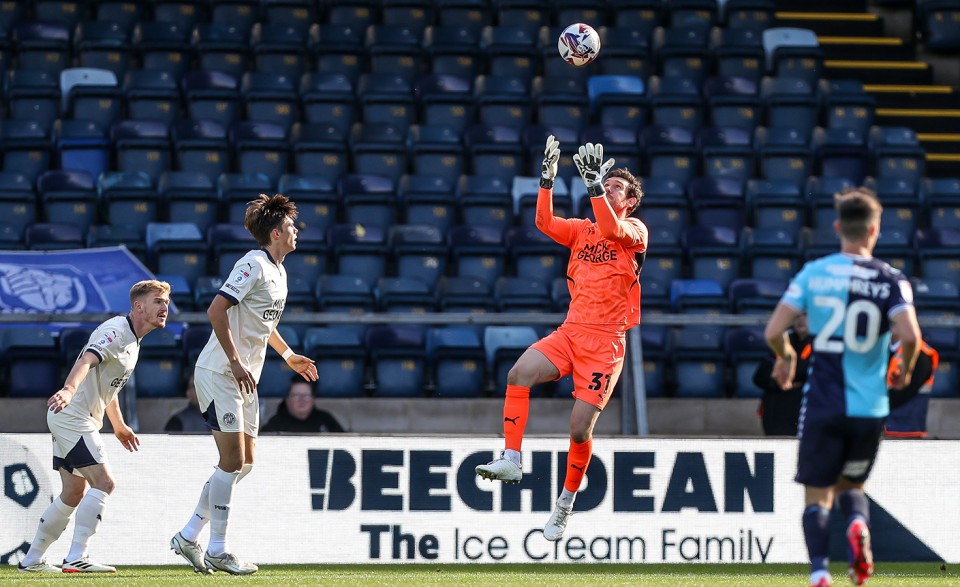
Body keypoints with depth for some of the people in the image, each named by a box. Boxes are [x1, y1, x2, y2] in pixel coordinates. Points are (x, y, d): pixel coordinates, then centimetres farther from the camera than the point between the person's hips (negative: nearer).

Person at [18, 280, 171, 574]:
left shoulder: (132, 340, 17)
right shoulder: (116, 330, -15)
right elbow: (86, 360, -32)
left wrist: (119, 425, 37)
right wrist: (69, 389, -49)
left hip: (83, 420, 11)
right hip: (72, 416, -11)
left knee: (74, 493, 15)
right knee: (103, 482, -17)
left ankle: (32, 559, 23)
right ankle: (77, 557, -20)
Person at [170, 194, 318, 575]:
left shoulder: (277, 272, 15)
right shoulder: (253, 265, -15)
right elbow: (216, 310, -23)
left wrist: (289, 355, 29)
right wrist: (235, 362, -25)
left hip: (244, 380, 10)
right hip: (219, 374, -10)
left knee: (243, 463, 9)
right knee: (232, 461, -10)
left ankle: (189, 537, 15)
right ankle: (217, 550, -5)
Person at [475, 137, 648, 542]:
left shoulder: (635, 230, 3)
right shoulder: (581, 229, 18)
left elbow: (611, 229, -20)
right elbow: (545, 223, 2)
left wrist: (594, 181, -24)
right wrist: (548, 177, -5)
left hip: (605, 341, -4)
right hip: (570, 332, 4)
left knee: (580, 426, -9)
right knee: (520, 372, -24)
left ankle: (565, 505, 9)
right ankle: (511, 460, -23)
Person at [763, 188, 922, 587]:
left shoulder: (814, 273, 0)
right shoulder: (890, 280, -3)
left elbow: (773, 331, -5)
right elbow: (910, 335, -17)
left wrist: (785, 357, 16)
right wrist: (905, 369, 5)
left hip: (822, 404, -1)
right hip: (870, 407, 1)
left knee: (817, 496, 7)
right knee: (851, 486, 21)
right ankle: (858, 524, -12)